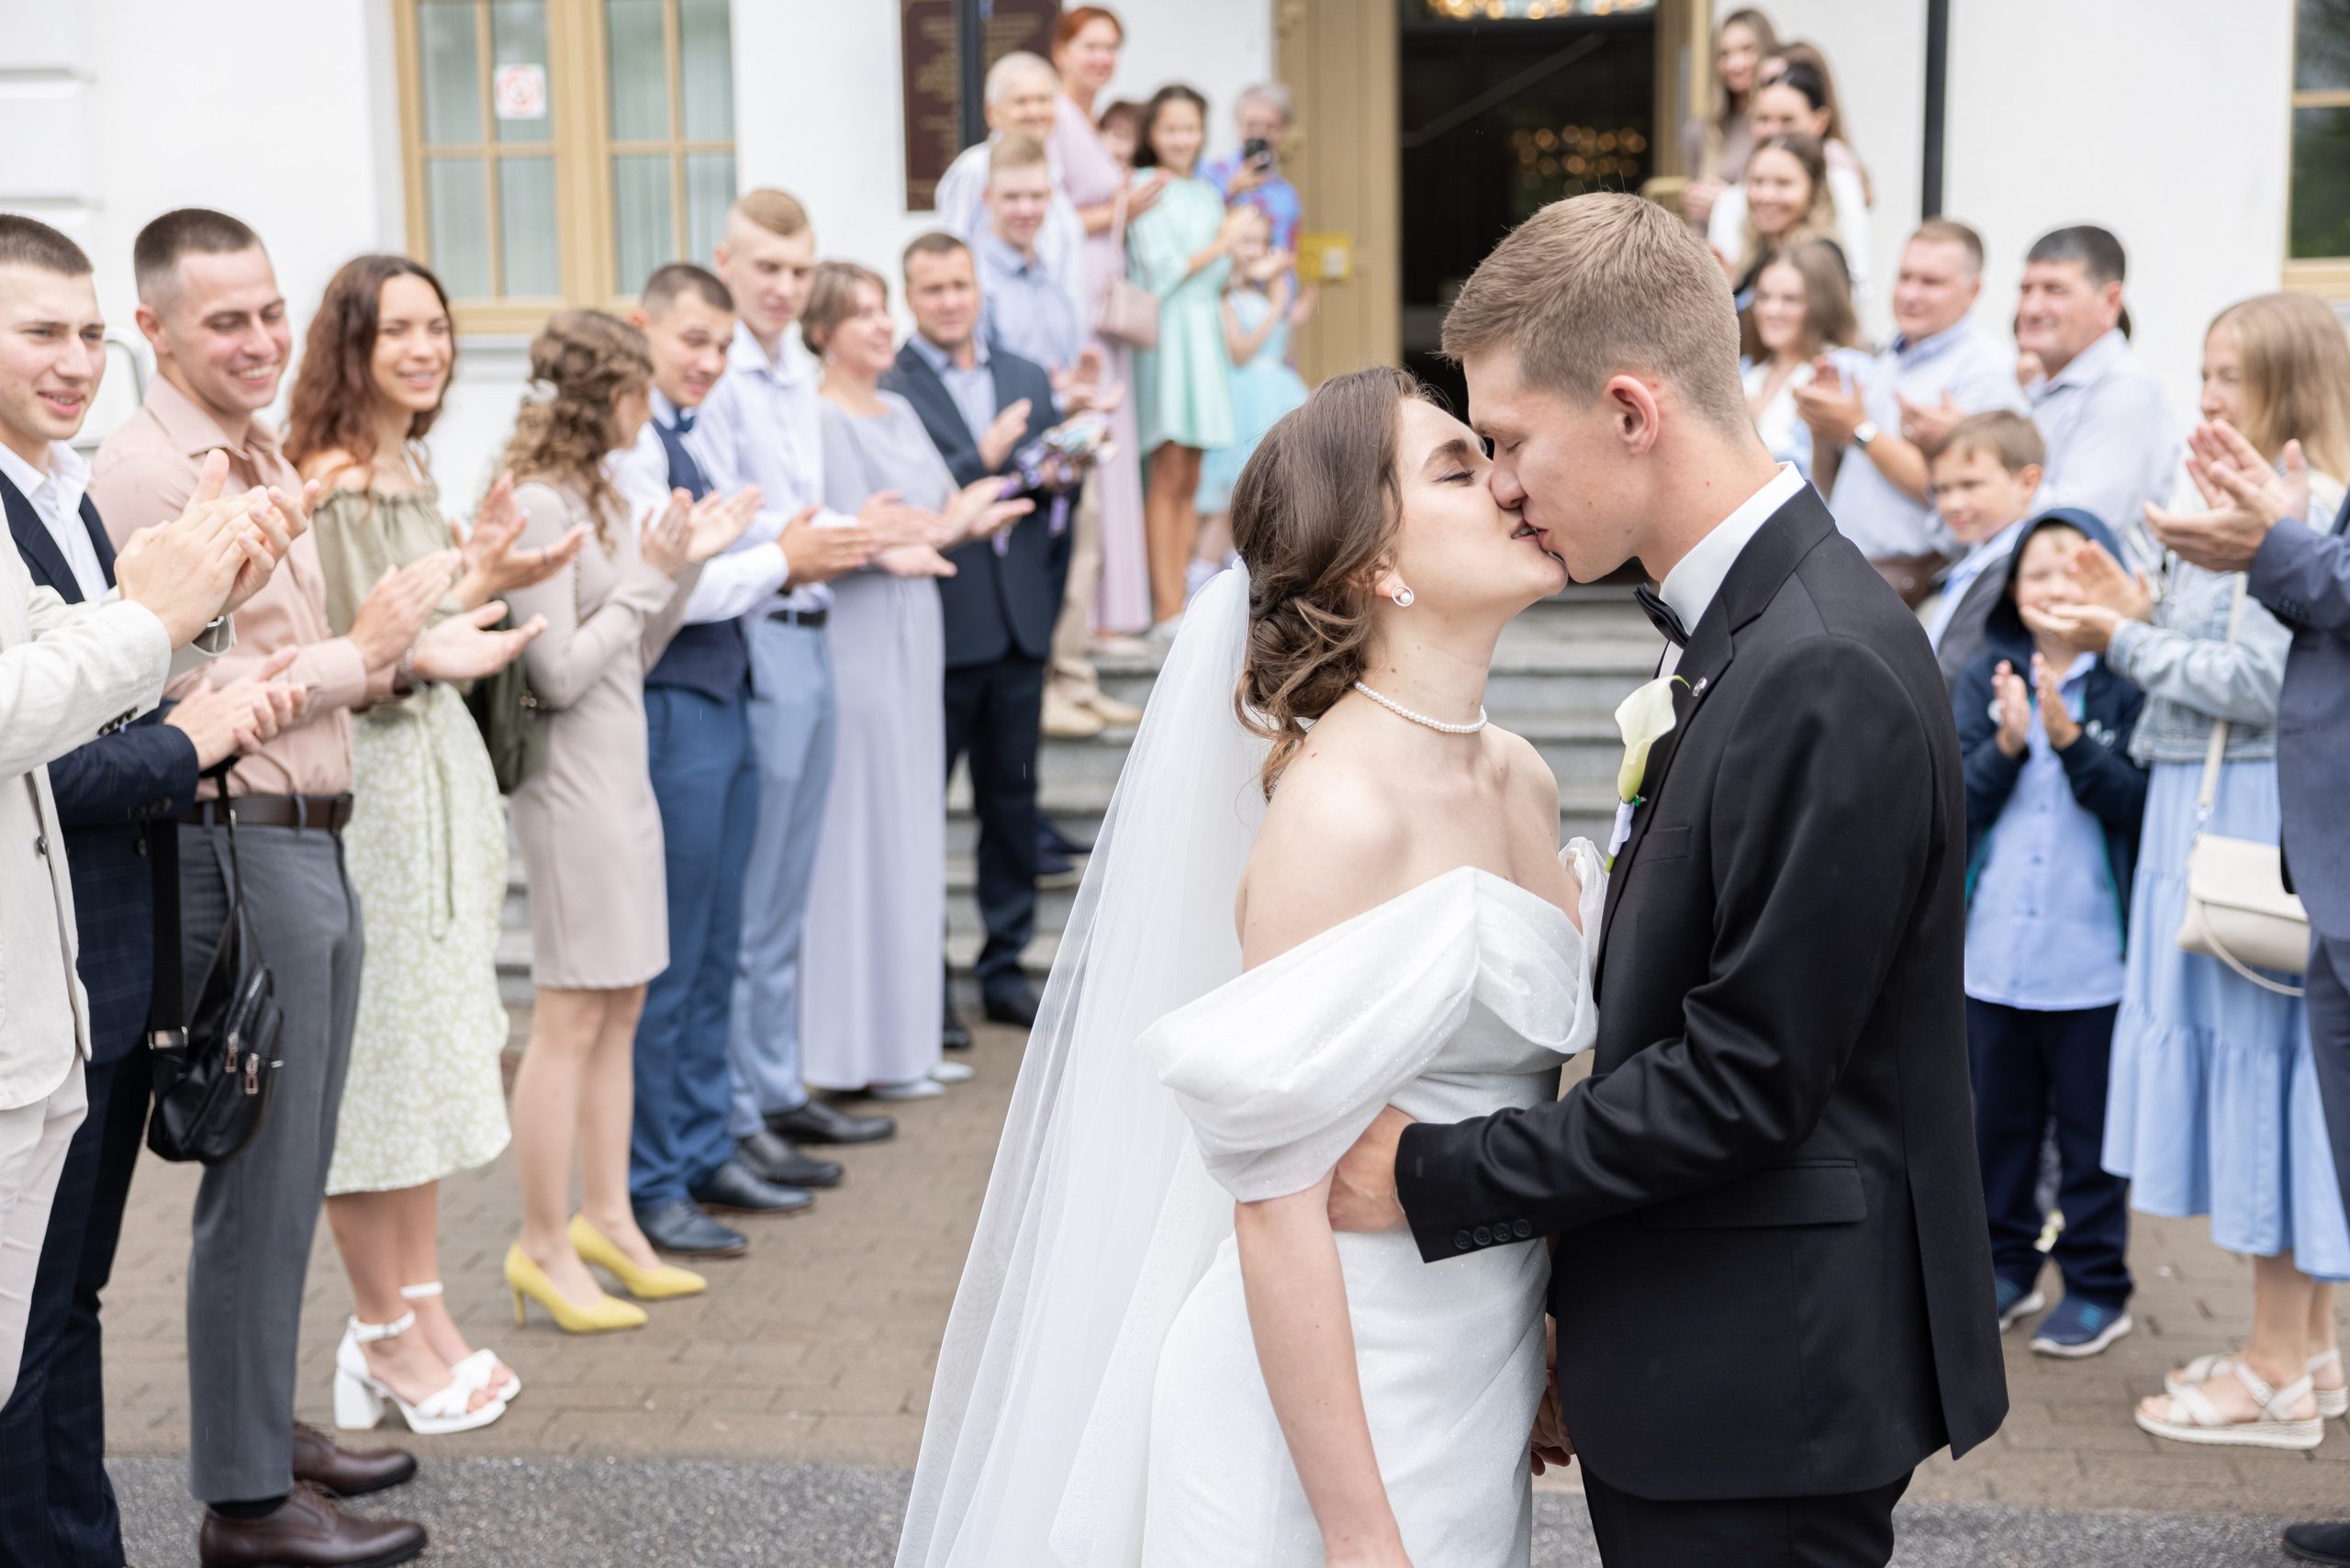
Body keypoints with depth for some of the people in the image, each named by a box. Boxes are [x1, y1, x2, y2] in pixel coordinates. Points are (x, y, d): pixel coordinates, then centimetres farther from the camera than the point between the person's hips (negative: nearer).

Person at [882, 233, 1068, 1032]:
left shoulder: (1029, 381, 13)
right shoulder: (887, 390, -7)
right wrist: (981, 462, -21)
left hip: (1019, 630, 6)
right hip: (939, 630, -6)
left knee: (1013, 798, 12)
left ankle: (1006, 966, 23)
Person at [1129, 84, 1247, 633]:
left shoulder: (1207, 194, 19)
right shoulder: (1144, 187, -3)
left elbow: (1221, 274, 15)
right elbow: (1160, 269, -8)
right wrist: (1220, 245, 1)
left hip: (1206, 334, 7)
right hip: (1164, 334, -7)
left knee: (1190, 480, 5)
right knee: (1169, 477, -9)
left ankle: (1180, 600, 8)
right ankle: (1167, 609, -8)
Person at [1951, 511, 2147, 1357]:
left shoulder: (2131, 685, -5)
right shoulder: (1985, 681, 5)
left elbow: (2139, 804, -12)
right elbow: (1954, 803, -1)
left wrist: (2071, 741, -22)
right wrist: (2006, 744, -17)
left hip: (2093, 957, -3)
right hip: (1993, 950, 4)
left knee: (2090, 1128, 7)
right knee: (1998, 1120, 15)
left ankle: (2097, 1284, 19)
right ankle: (2006, 1266, 30)